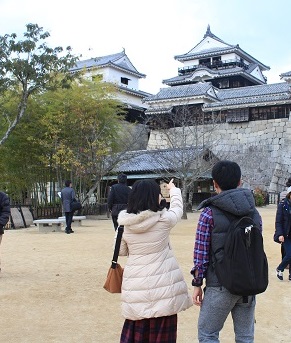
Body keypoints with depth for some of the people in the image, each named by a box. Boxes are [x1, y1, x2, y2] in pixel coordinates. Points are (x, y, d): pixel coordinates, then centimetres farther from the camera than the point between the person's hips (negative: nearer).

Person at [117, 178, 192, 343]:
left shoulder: (125, 223, -3)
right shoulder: (164, 220, -11)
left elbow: (121, 252, 9)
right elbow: (177, 207, 11)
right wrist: (174, 189, 29)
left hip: (136, 285, 3)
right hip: (162, 284, -3)